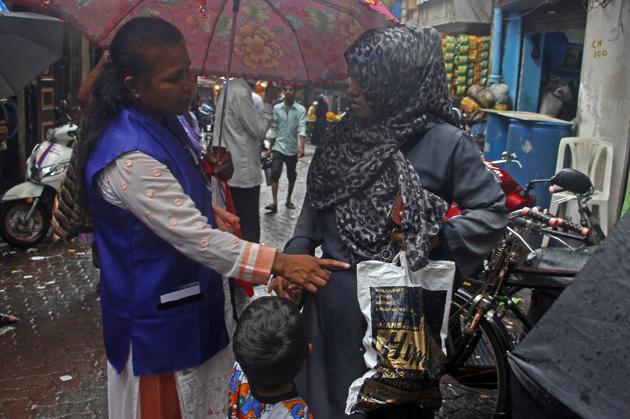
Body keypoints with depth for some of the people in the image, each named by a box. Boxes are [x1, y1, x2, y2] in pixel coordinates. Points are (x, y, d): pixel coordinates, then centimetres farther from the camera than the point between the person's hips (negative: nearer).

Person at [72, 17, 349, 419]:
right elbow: (196, 238, -30)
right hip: (159, 318, -9)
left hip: (195, 296, 9)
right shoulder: (130, 158, -30)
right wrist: (279, 262, -31)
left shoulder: (166, 123, 0)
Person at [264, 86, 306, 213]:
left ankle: (288, 200, 28)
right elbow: (274, 129, 9)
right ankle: (274, 202, -14)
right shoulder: (276, 108, 3)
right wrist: (270, 148, 10)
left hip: (293, 149, -1)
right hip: (278, 147, 1)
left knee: (291, 176, 11)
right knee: (275, 174, -13)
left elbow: (302, 128, -17)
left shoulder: (300, 110, -6)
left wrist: (301, 147, -30)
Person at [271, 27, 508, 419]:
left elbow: (492, 211, -8)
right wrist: (295, 254, -4)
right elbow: (315, 203, 8)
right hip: (333, 303, 4)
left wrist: (437, 238, -20)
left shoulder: (445, 143, -12)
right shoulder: (343, 136, 3)